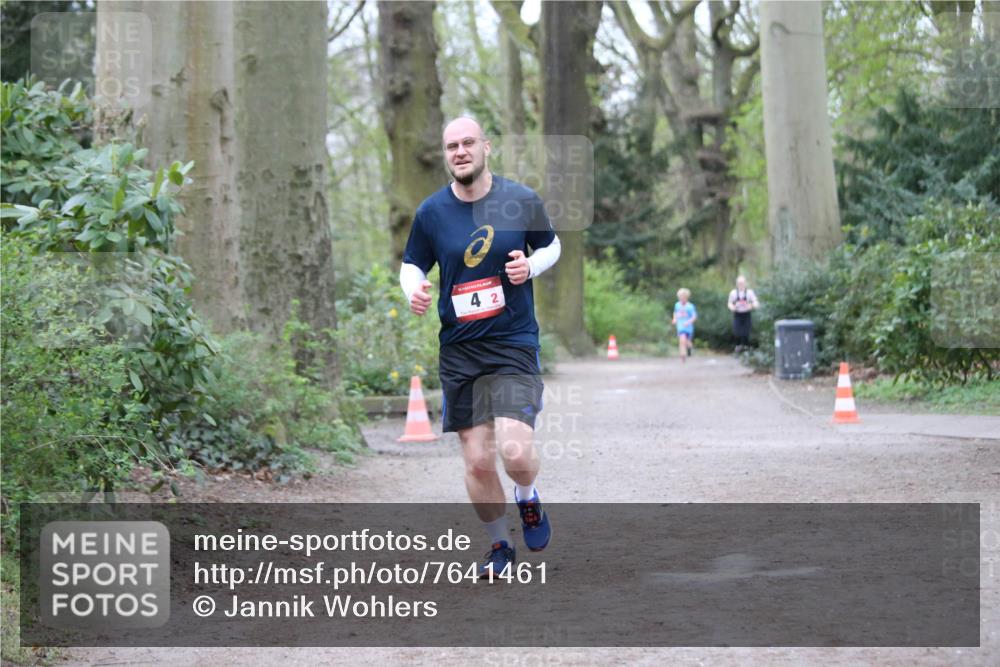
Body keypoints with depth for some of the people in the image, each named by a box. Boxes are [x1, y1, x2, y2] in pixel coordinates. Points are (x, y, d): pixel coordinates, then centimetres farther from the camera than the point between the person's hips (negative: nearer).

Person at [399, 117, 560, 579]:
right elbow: (412, 264, 13)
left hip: (514, 344, -2)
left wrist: (530, 266, -8)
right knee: (477, 461, 2)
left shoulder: (521, 201, -2)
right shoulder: (431, 212, 0)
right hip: (459, 349, 2)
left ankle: (528, 501, 18)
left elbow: (551, 245, 14)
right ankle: (499, 546, 25)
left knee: (515, 452, -18)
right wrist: (413, 290, -10)